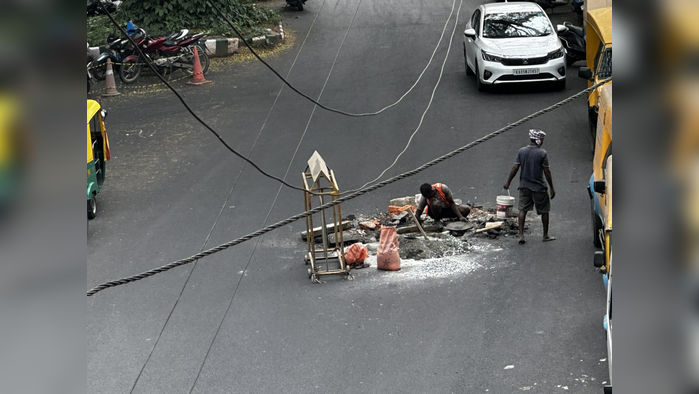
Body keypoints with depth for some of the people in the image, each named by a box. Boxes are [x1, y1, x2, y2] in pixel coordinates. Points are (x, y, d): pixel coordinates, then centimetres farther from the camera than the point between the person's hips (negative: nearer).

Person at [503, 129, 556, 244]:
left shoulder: (522, 151, 0)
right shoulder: (542, 153, -11)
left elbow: (515, 168, 0)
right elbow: (547, 171, -10)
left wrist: (508, 182, 9)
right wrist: (552, 188, -3)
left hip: (524, 186, 3)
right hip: (539, 187, -3)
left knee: (523, 210, 7)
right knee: (544, 211, 11)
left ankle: (521, 235, -2)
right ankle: (546, 235, 20)